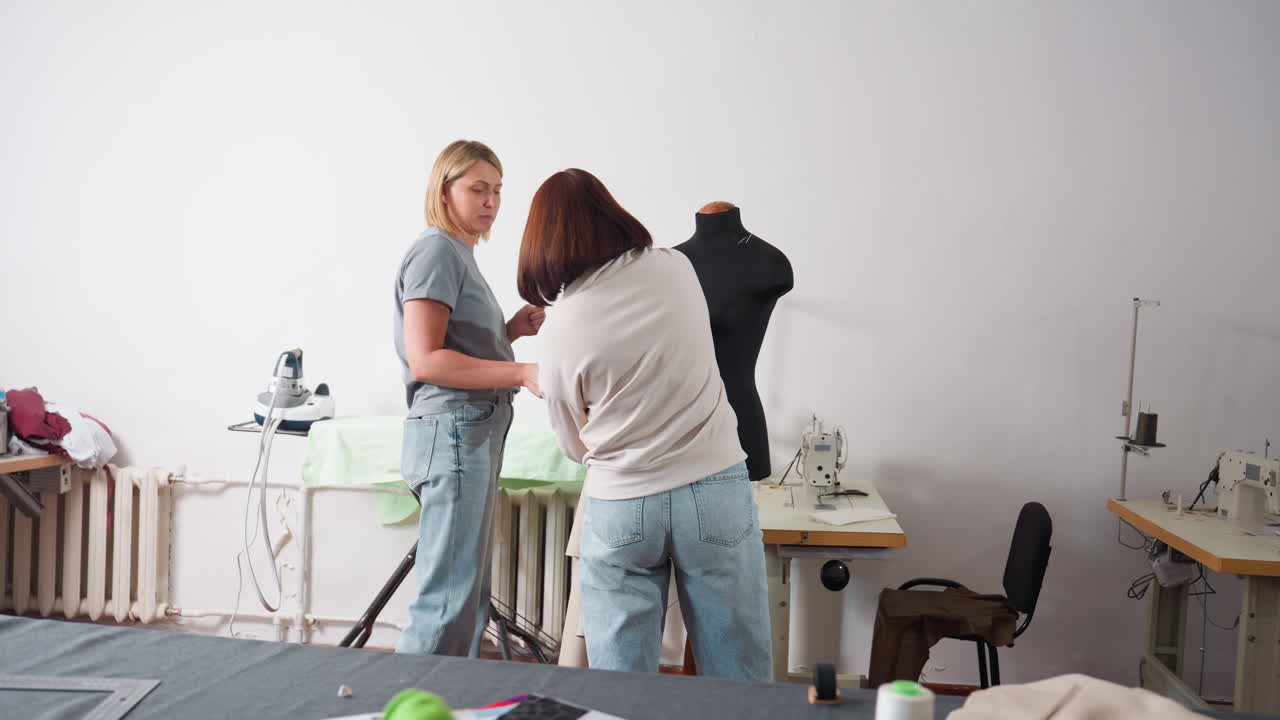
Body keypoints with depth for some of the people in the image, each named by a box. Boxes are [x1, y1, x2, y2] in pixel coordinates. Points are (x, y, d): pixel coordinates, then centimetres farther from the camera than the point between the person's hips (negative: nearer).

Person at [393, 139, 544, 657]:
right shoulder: (436, 251, -9)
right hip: (454, 432, -10)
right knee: (448, 600, -9)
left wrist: (511, 329, 7)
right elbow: (425, 360, -19)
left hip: (477, 433, 10)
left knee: (471, 593, 14)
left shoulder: (461, 254, 20)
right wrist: (520, 372, -23)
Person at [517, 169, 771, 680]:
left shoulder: (559, 329, -7)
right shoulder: (677, 269, -1)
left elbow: (575, 446, 6)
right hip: (714, 487, 2)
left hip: (619, 506, -1)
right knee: (737, 677, 10)